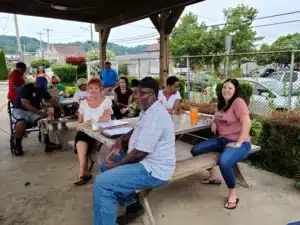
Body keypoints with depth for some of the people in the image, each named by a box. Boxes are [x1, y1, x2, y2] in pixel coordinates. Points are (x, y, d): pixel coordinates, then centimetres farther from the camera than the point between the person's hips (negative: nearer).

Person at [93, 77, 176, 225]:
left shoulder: (154, 116, -24)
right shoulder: (149, 110, 10)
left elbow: (139, 153, -25)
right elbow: (138, 130, 26)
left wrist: (117, 164, -9)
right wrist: (121, 140, 8)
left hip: (153, 170, -11)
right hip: (146, 161, 11)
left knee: (102, 183, -21)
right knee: (106, 166, 19)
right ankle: (132, 204, 21)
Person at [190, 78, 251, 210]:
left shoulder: (238, 102, -15)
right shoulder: (222, 103, 11)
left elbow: (247, 124, -25)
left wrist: (238, 143, -25)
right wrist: (214, 122, 8)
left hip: (239, 143, -9)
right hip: (222, 140, 9)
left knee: (223, 162, -38)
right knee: (195, 150, 1)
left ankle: (232, 194, -10)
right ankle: (213, 177, 22)